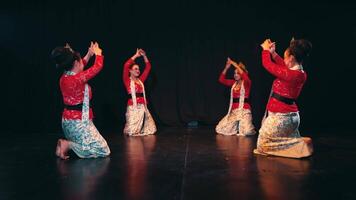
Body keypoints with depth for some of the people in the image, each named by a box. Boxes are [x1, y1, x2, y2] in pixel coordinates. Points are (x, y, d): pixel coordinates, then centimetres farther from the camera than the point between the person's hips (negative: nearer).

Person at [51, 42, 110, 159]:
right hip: (79, 121, -9)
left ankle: (66, 144, 2)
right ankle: (67, 144, -13)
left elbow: (78, 69, 26)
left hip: (68, 120, 9)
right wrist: (98, 54, 10)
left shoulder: (64, 78, 4)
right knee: (103, 151, -5)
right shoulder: (78, 78, -20)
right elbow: (97, 67, -10)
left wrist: (89, 55, 26)